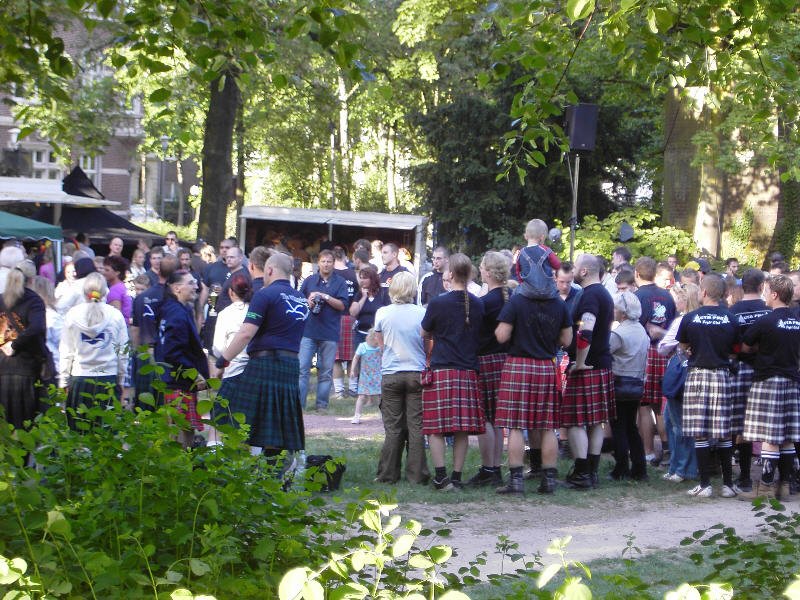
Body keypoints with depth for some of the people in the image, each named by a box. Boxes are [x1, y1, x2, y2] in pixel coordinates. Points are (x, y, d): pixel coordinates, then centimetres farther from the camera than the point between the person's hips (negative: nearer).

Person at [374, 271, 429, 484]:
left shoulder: (383, 313, -3)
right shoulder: (422, 314, -8)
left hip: (390, 374, 1)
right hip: (417, 373, -1)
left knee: (392, 427, 6)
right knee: (416, 426, 3)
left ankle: (389, 474, 7)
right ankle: (417, 474, 3)